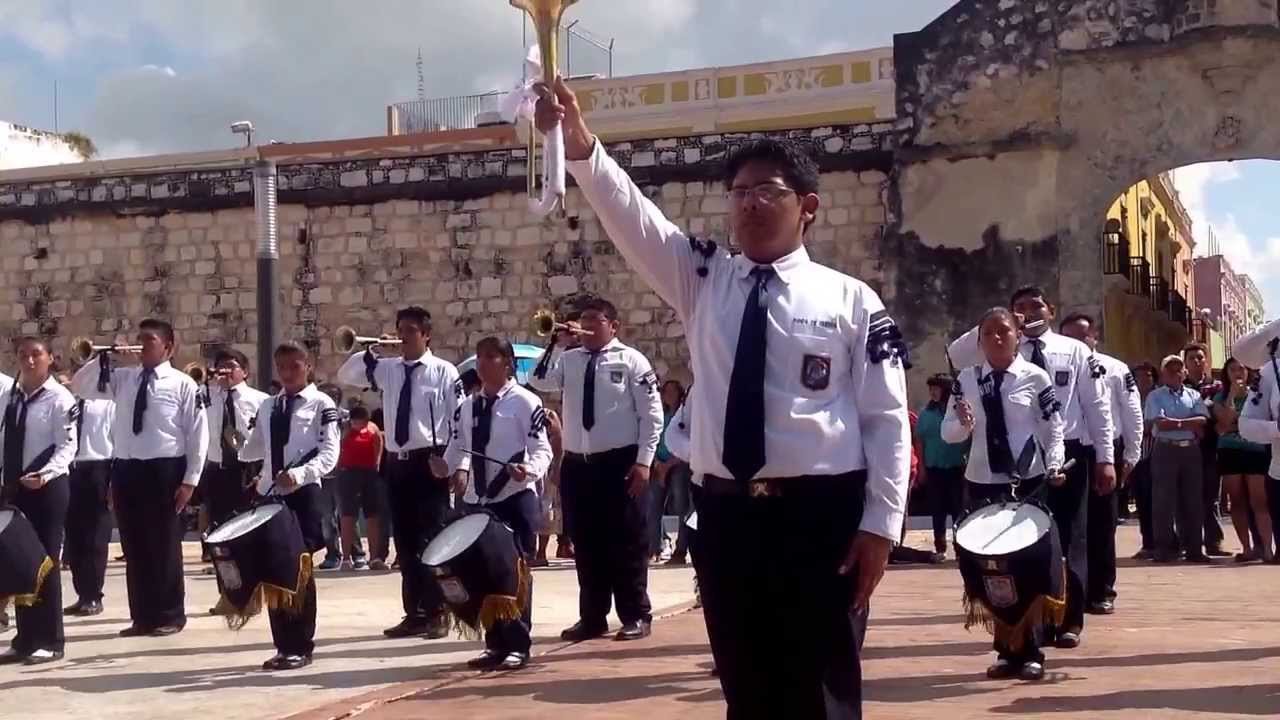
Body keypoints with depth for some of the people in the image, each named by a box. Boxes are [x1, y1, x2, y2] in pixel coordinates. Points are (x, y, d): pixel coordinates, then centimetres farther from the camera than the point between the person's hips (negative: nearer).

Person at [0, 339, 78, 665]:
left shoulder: (59, 398, -9)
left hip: (47, 487, -6)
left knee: (45, 563, -1)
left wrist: (46, 473, -29)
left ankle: (50, 641, 6)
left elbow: (67, 447, -14)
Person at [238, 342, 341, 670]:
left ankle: (301, 647, 6)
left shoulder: (321, 404, -3)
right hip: (270, 494, 6)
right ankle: (283, 646, 15)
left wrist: (299, 474, -26)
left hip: (303, 494, -6)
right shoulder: (267, 407, 17)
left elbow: (329, 453, -13)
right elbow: (254, 449, 21)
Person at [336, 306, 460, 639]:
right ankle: (414, 613, 18)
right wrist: (368, 351, 0)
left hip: (430, 462, -5)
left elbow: (459, 420, -6)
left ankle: (437, 612, 7)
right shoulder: (387, 369, 10)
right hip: (397, 462, 5)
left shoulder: (444, 371, -4)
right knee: (405, 542, 9)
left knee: (432, 539, -2)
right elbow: (345, 376, 16)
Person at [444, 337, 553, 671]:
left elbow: (542, 449, -13)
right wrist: (456, 469, -2)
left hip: (515, 498, -6)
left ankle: (517, 646, 6)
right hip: (477, 500, 6)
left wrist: (529, 470, -31)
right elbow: (458, 448, 16)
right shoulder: (466, 407, 12)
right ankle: (495, 644, 20)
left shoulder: (525, 402, -8)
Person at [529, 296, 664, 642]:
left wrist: (643, 461, -10)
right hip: (577, 465, 4)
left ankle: (635, 616, 14)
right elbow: (539, 382, -7)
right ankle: (592, 618, 20)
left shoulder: (631, 360, -2)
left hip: (620, 464, -4)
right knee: (586, 545, 10)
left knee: (627, 543, 3)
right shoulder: (569, 360, 9)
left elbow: (651, 414, -4)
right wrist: (555, 343, -11)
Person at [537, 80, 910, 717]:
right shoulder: (701, 279, 8)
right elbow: (628, 212, -7)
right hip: (727, 514, 3)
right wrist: (580, 146, -24)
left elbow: (887, 420, -2)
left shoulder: (850, 300, 1)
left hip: (823, 514, -3)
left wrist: (879, 525, -8)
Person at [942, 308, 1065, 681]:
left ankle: (1031, 653, 12)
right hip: (982, 483, 3)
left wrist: (1054, 466, -17)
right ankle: (1007, 650, 16)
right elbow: (948, 433, 4)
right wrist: (963, 422, -17)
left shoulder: (1035, 377, -3)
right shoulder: (967, 380, 4)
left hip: (1029, 481, -3)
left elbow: (1053, 429, -3)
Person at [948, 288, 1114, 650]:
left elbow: (1097, 405, 2)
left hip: (1069, 453, -1)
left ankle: (1071, 620, 14)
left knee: (1070, 538, 5)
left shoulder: (1075, 351, 4)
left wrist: (1105, 458, -3)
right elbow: (957, 355, -8)